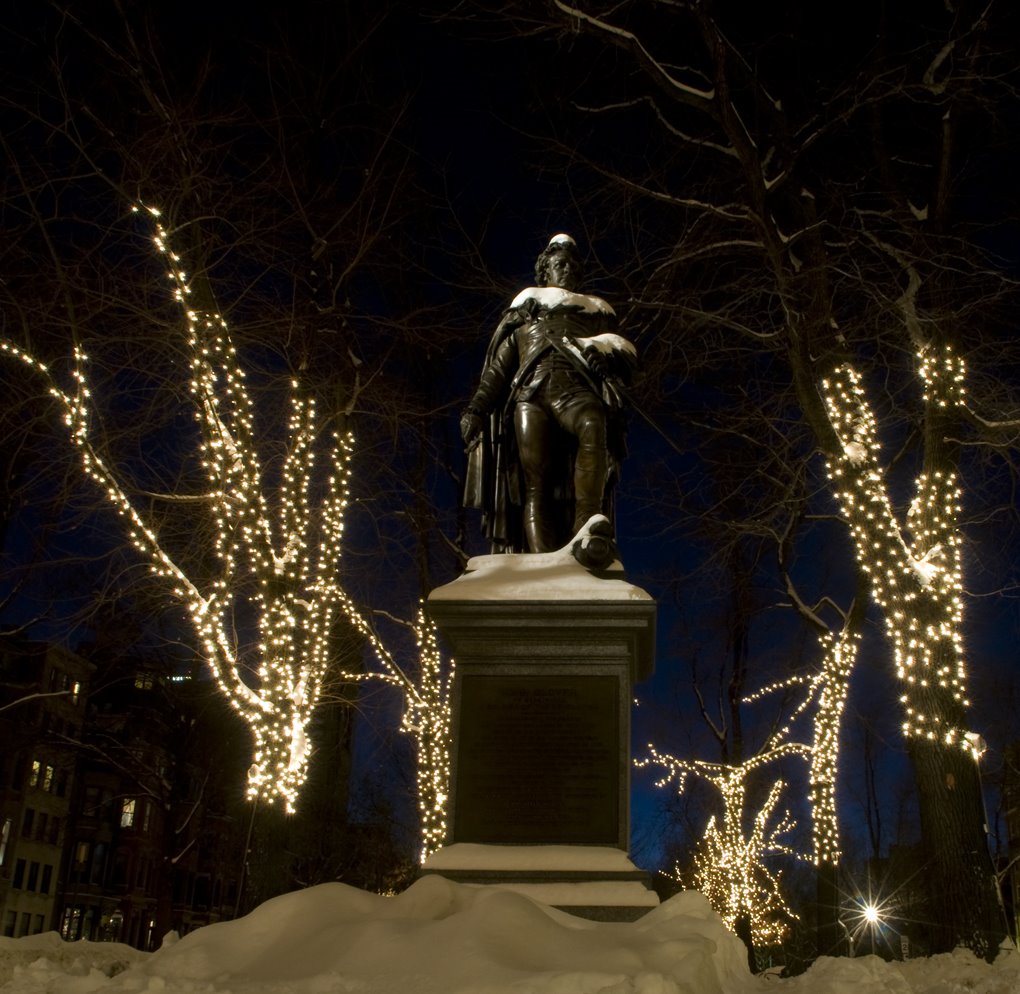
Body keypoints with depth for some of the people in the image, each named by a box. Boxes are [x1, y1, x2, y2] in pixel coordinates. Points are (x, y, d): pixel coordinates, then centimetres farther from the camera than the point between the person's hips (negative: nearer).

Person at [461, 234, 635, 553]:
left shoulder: (596, 310, 33)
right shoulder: (525, 311, 34)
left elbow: (624, 352, 19)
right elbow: (498, 366, 26)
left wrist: (602, 349, -5)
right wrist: (477, 407, 12)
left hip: (576, 388, -1)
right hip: (530, 394, 1)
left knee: (593, 426, -38)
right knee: (535, 484, -19)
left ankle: (585, 532, -48)